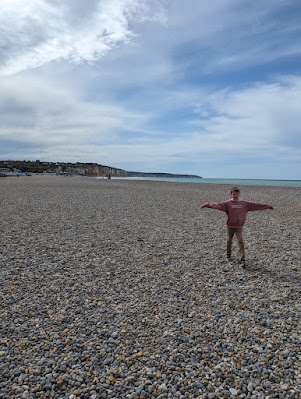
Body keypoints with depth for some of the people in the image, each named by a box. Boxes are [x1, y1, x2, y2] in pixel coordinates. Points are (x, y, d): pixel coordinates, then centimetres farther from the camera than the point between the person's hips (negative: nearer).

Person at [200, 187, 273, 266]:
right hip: (230, 226, 0)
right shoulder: (227, 203, -5)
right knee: (229, 241, 13)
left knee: (240, 242, -6)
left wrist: (267, 206, 8)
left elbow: (255, 205, 5)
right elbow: (217, 205, -12)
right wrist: (206, 205, -21)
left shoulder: (245, 204, 2)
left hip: (239, 227, 0)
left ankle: (243, 259, -5)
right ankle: (228, 255, 35)